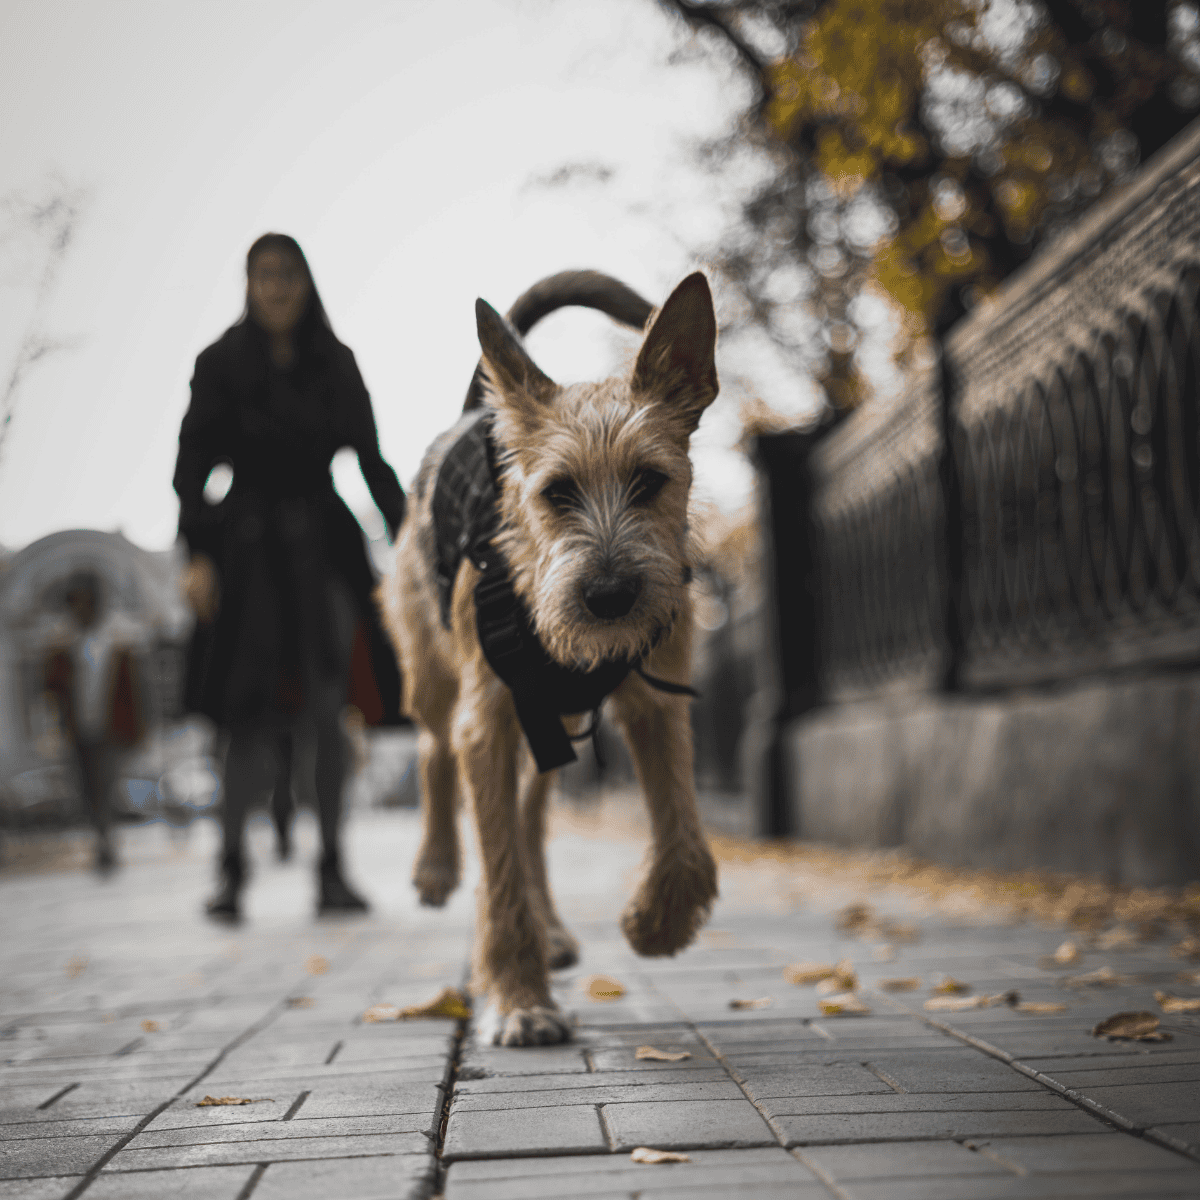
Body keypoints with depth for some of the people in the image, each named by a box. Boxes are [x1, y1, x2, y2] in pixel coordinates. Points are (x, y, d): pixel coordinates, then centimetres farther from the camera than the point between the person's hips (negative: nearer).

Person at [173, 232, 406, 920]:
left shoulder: (336, 364, 10)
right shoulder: (222, 364, 2)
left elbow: (372, 459, 10)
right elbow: (192, 466, -1)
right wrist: (199, 553, -12)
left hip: (324, 545, 2)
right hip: (250, 547, -2)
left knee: (329, 710, -1)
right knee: (256, 718, -7)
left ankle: (333, 870, 6)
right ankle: (232, 868, 4)